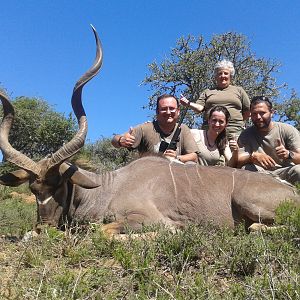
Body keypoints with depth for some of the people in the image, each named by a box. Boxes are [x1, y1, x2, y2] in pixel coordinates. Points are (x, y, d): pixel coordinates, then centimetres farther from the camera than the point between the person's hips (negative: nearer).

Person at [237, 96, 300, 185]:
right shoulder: (246, 134, 1)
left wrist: (289, 154, -33)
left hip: (285, 172, 0)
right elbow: (238, 160, -10)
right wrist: (253, 156, -31)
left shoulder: (288, 130, -2)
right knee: (246, 168, -29)